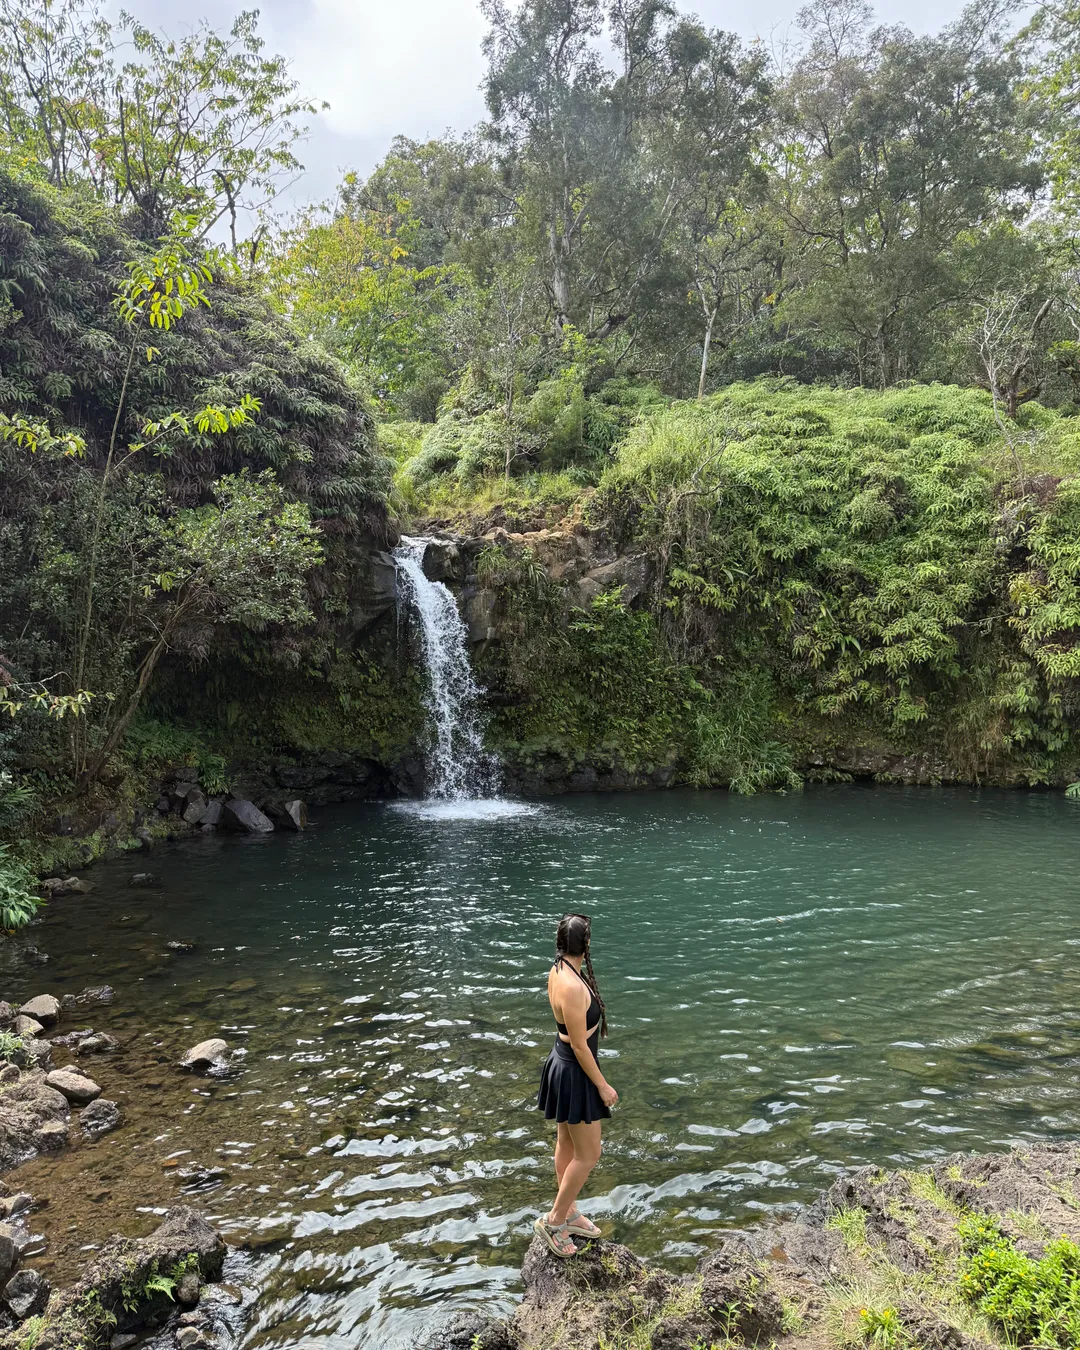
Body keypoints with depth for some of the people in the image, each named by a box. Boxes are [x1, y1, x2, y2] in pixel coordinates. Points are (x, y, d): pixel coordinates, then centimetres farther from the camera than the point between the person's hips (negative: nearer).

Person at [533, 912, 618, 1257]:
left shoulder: (557, 971, -5)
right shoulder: (573, 987, -33)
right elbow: (580, 1045, -24)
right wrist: (602, 1086, -14)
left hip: (562, 1064, 9)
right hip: (575, 1074, -9)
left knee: (566, 1145, 22)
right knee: (588, 1155, 8)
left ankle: (569, 1213, 39)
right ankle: (554, 1221, 22)